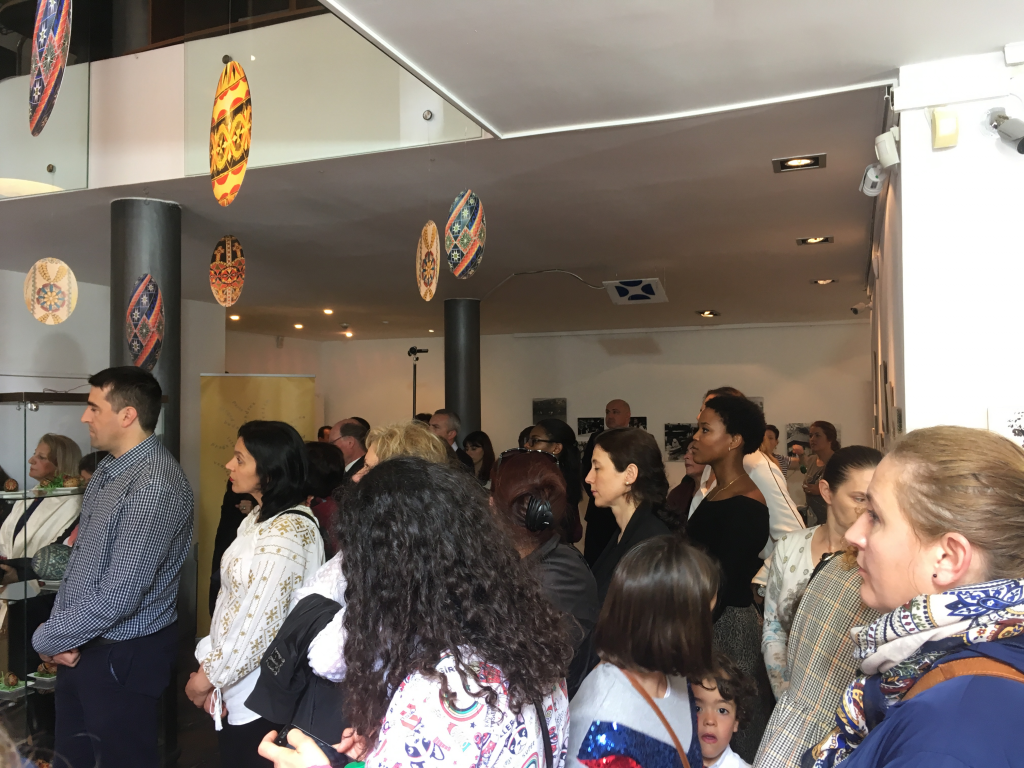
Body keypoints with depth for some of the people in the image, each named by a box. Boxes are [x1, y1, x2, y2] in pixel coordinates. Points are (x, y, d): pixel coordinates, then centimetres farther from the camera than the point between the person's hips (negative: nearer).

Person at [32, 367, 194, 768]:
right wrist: (60, 633, -1)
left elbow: (118, 597, -26)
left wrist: (46, 639, -12)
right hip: (80, 645, 8)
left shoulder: (154, 487, -26)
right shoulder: (108, 468, 5)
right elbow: (81, 561, 11)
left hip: (123, 655, -8)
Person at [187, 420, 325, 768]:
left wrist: (208, 677, -10)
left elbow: (258, 622, -23)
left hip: (258, 696, -8)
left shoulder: (285, 534, -25)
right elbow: (235, 601, 9)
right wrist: (211, 668, 5)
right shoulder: (262, 516, 6)